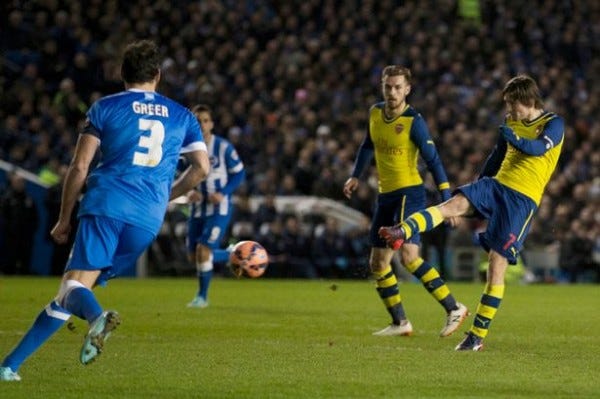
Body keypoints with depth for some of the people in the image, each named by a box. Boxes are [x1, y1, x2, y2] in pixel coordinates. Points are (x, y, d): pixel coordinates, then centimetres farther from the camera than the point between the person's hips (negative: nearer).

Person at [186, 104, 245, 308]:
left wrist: (223, 193, -18)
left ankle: (202, 296, 2)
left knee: (203, 250, -16)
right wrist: (189, 192, -11)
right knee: (193, 256, 7)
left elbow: (239, 173, -4)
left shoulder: (223, 147, -11)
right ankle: (232, 255, 33)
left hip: (219, 208, -5)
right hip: (197, 208, 5)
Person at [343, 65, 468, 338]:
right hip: (386, 196, 8)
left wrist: (447, 200, -17)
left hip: (409, 193, -8)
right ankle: (400, 323, 19)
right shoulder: (375, 113, 6)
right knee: (378, 264, 8)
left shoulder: (413, 121, -13)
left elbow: (433, 161, -13)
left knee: (409, 256, -23)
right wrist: (356, 176, 22)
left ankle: (454, 309, -18)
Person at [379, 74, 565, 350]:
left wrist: (514, 138, -37)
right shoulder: (510, 122, 17)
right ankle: (401, 232, -48)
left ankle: (478, 335, -5)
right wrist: (477, 194, 28)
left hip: (523, 199, -5)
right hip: (496, 184, 6)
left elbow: (539, 148, -22)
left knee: (497, 263, -11)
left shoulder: (553, 124, -2)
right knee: (455, 203, -25)